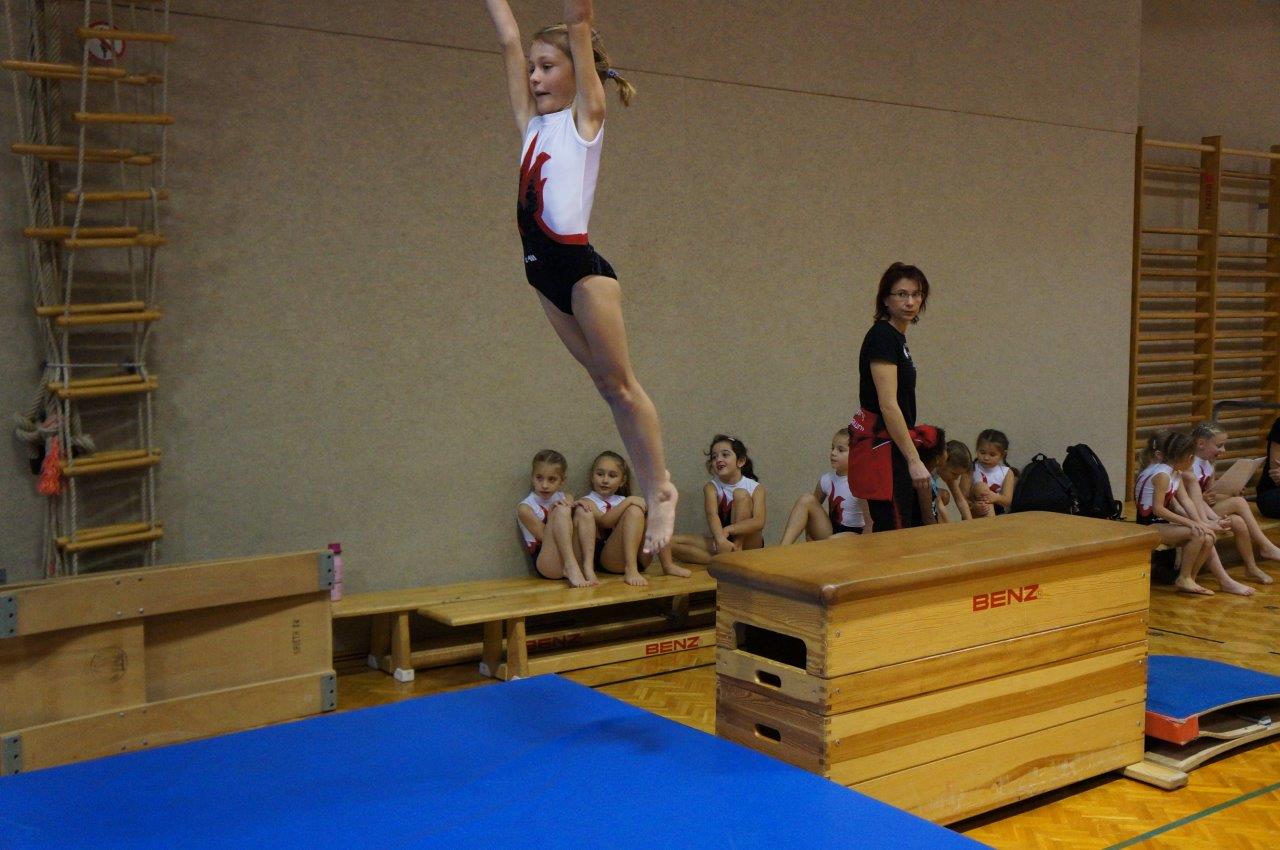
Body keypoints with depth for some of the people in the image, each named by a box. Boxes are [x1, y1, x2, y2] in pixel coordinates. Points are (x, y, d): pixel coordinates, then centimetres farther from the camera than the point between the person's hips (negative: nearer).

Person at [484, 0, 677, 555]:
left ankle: (661, 487, 10)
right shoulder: (533, 124, 15)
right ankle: (649, 488, 16)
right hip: (544, 268, 7)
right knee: (607, 384, 10)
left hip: (580, 265, -7)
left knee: (619, 384, -1)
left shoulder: (584, 116, 1)